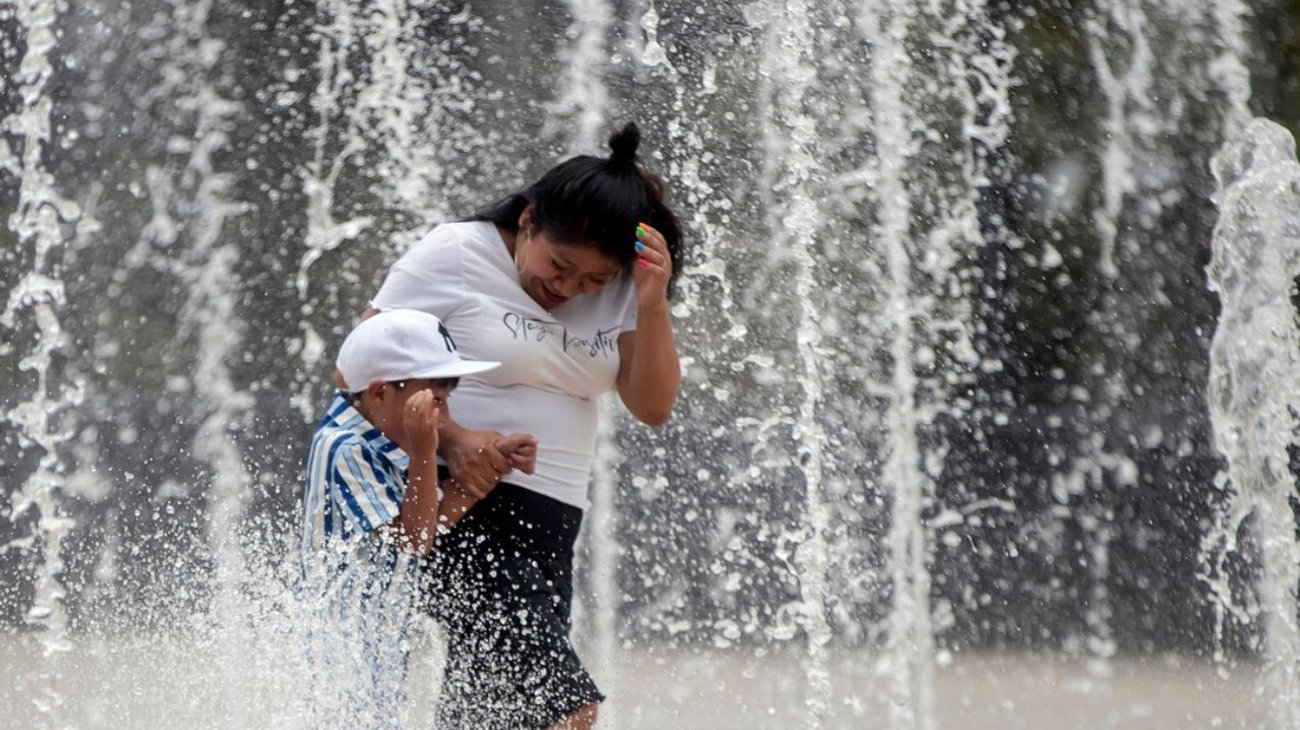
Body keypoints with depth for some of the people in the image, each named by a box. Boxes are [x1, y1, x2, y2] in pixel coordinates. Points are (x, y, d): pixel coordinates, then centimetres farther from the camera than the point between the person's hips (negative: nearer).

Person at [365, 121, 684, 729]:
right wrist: (451, 438, -20)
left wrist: (652, 306, -11)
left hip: (547, 527, 6)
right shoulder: (454, 256, -6)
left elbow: (653, 406, 4)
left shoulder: (617, 292, 8)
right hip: (456, 505, -6)